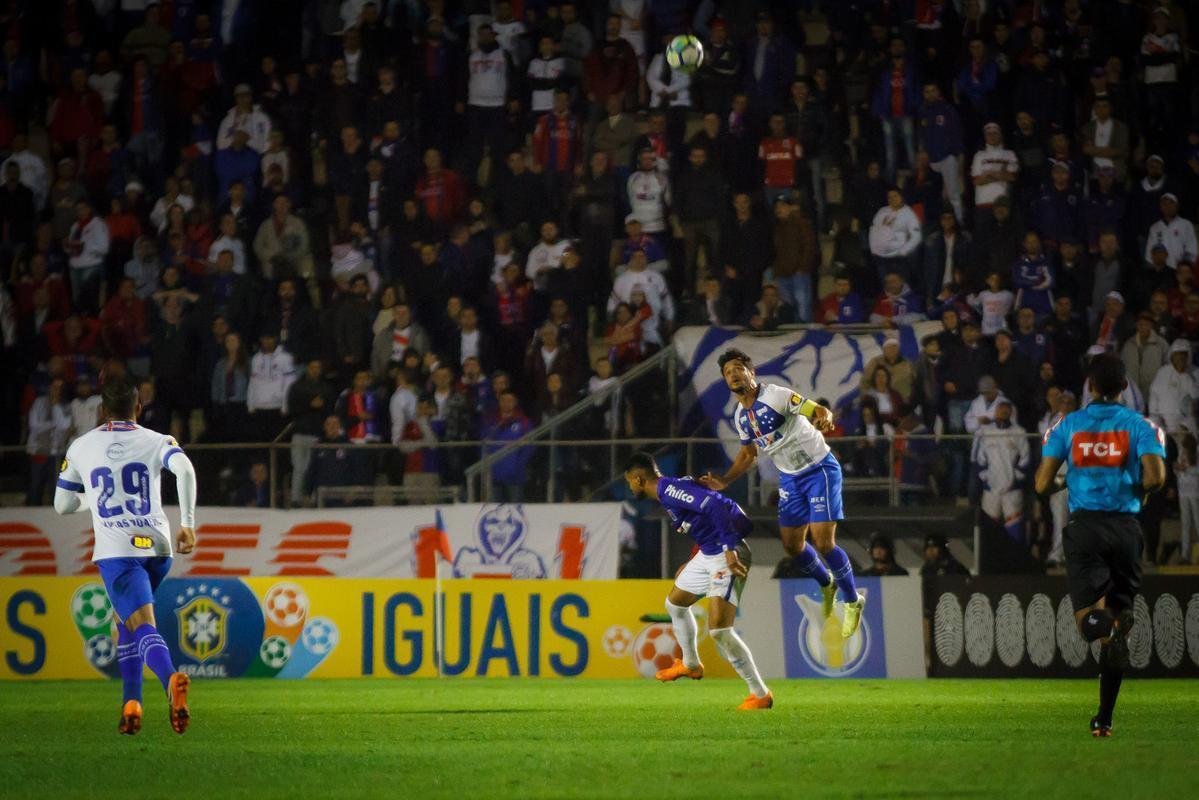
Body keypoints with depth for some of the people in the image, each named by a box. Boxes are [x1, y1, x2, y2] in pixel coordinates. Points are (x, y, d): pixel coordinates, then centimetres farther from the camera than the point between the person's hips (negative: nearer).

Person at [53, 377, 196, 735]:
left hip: (116, 551, -3)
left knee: (143, 626, -16)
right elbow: (184, 468, -12)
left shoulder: (80, 447, 13)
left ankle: (171, 678, -47)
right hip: (158, 547, 3)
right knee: (126, 619, 26)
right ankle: (131, 702, 16)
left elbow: (63, 505, 20)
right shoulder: (156, 441, 10)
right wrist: (187, 524, -10)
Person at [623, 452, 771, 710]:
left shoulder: (671, 490, -19)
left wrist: (730, 549, -32)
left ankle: (760, 694, -8)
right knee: (675, 603, 28)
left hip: (726, 555, -11)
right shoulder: (667, 493, 12)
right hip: (707, 554, 11)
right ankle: (690, 664, 49)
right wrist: (690, 565, 29)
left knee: (718, 629, -18)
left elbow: (714, 505, -31)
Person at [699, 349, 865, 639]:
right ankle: (827, 585, 39)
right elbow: (748, 455, 17)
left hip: (819, 469, -7)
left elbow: (818, 410, -26)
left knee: (823, 541, -14)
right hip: (790, 478, 7)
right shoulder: (740, 417, 2)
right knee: (792, 544, 9)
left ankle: (852, 601, 7)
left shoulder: (775, 395, -21)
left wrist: (824, 419, -49)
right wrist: (724, 481, 6)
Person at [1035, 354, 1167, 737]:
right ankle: (1104, 717, 7)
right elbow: (1155, 477, -11)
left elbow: (1042, 484, 3)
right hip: (1125, 526, 0)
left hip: (1084, 525, 0)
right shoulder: (1141, 426, 4)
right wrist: (1138, 491, 11)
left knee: (1089, 620, -5)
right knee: (1117, 613, 10)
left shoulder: (1066, 426, 8)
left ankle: (1101, 619, -45)